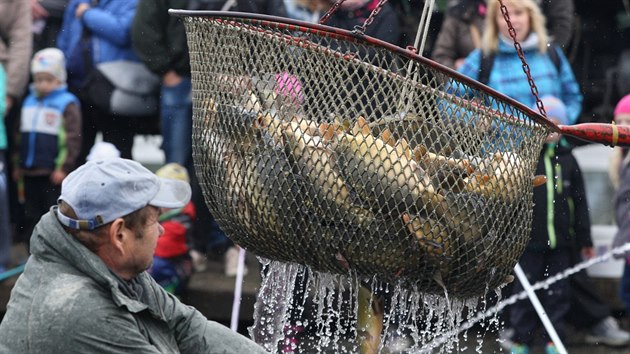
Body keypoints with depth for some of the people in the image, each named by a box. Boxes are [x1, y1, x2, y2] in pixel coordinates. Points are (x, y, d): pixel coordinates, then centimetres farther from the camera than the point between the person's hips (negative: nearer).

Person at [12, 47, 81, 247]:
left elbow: (73, 138, -12)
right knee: (31, 216, 12)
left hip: (55, 173, -7)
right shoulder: (29, 102, 12)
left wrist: (64, 167, -15)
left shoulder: (67, 104, -8)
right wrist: (19, 165, 18)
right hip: (30, 172, 7)